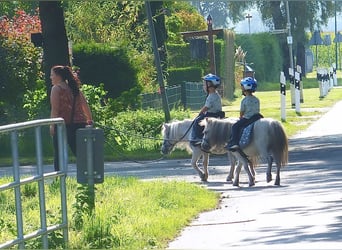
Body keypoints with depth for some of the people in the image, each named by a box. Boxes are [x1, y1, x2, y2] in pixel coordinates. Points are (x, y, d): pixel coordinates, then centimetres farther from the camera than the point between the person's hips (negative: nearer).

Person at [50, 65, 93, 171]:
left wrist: (52, 125, -10)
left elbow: (55, 109, -11)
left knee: (59, 153, 1)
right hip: (79, 123, 6)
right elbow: (85, 105, 16)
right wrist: (89, 120, 25)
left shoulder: (56, 89, -4)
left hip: (63, 124, -6)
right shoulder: (74, 88, 15)